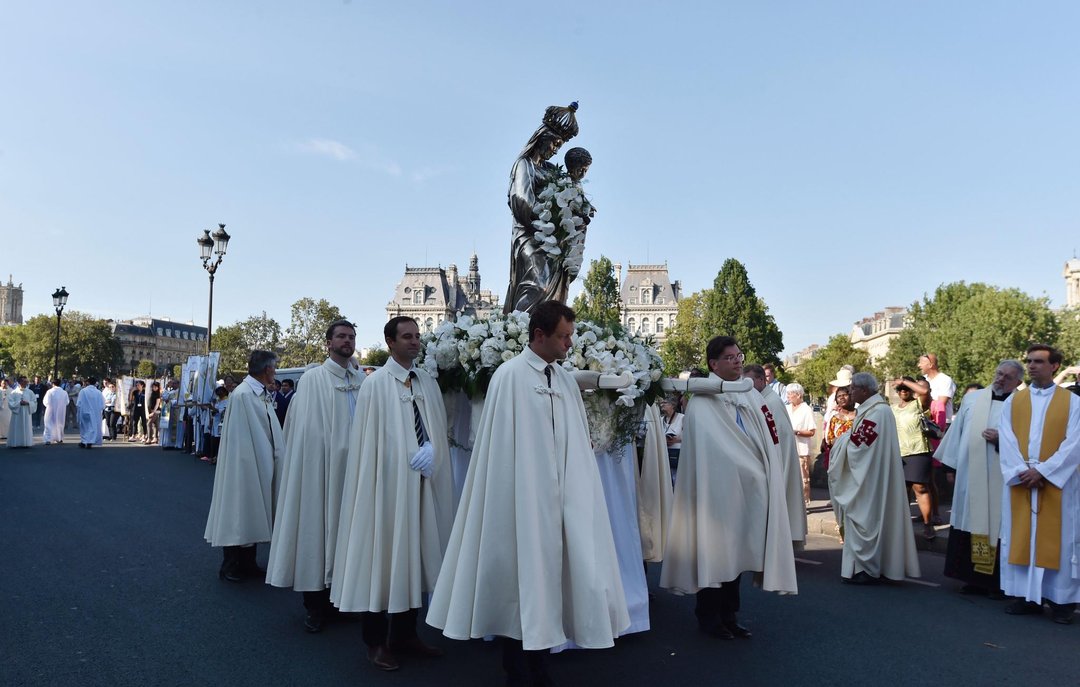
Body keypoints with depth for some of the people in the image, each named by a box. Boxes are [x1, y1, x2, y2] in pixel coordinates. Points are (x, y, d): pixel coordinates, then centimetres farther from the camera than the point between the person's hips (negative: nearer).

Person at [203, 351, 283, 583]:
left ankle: (248, 563, 27)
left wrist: (276, 458, 3)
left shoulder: (263, 395, 7)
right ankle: (230, 566, 17)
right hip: (245, 466, -8)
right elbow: (238, 437, -17)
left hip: (262, 465, 8)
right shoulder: (242, 394, -17)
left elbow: (270, 432, 8)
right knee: (239, 513, 4)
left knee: (253, 514, 16)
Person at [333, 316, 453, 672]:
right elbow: (368, 440, -9)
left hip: (423, 483, 6)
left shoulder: (429, 383, 9)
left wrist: (431, 450, -7)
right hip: (388, 482, -5)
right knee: (383, 557, 3)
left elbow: (440, 428, 10)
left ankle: (405, 634, 25)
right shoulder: (375, 384, -8)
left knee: (415, 556, 12)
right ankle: (377, 641, 17)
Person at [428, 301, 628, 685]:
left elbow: (577, 442, 13)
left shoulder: (566, 379, 8)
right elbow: (503, 444, -12)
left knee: (544, 578, 14)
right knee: (521, 581, 5)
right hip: (522, 499, -6)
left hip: (556, 497, 6)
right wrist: (519, 498, -11)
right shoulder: (510, 376, -13)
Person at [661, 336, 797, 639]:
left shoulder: (751, 395, 11)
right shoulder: (703, 402, -9)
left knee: (737, 550, 11)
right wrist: (751, 473, -12)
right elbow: (712, 448, -13)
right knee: (715, 551, 2)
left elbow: (768, 441, 11)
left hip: (749, 489, 6)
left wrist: (764, 476, -1)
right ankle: (708, 617, 14)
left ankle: (729, 616, 21)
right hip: (718, 487, -6)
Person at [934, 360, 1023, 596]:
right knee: (970, 523, 8)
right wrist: (951, 465, 14)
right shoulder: (972, 398, 12)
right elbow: (957, 431, 14)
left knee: (997, 527, -1)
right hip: (969, 475, 4)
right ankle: (974, 577, 18)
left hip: (999, 479, -4)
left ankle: (998, 581, 11)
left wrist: (1002, 439, -20)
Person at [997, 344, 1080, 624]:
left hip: (1057, 483, -2)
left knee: (1056, 539, 1)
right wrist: (1022, 471, -13)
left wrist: (1042, 471, -15)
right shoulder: (1013, 401, 9)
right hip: (1019, 482, 2)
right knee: (1020, 537, 4)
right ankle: (1026, 596, 11)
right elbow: (1007, 440, 1)